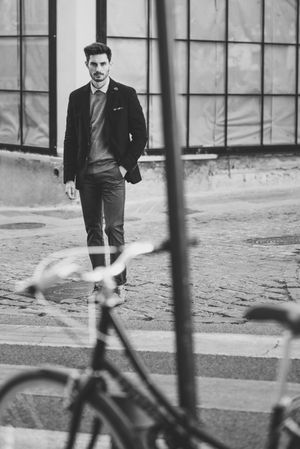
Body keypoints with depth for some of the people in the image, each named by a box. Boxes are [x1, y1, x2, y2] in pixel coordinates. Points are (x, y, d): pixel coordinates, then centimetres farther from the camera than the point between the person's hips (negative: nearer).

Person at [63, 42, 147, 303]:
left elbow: (140, 134, 2)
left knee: (114, 228, -11)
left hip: (113, 171, -3)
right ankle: (100, 284, 12)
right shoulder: (77, 97, 9)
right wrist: (69, 178, 4)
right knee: (93, 230, 6)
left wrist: (126, 166, -6)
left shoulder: (125, 95, 0)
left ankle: (119, 284, -4)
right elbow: (70, 140, 10)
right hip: (86, 172, 4)